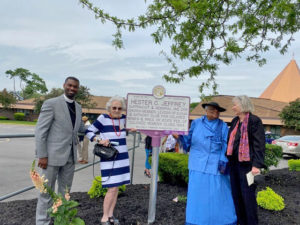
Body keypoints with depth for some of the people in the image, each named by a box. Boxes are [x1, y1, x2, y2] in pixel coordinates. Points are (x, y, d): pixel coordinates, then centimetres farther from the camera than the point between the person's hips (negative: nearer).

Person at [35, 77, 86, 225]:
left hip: (70, 156, 6)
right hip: (53, 155, -6)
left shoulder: (78, 107, 10)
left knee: (65, 191, 17)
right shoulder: (51, 103, -9)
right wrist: (42, 156, -15)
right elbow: (40, 130, -11)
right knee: (47, 192, 5)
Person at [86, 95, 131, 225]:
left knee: (116, 187, 10)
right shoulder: (103, 118, -9)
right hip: (108, 158, -5)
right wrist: (99, 140, -20)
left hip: (122, 157, 5)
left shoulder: (124, 118, 5)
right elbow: (88, 132, -8)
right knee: (112, 188, -6)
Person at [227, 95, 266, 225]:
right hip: (234, 163, 7)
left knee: (248, 195, 1)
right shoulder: (235, 121, 11)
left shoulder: (254, 121, -10)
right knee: (236, 194, 14)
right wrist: (227, 159, 18)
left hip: (247, 164, -7)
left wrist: (257, 165, -21)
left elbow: (259, 144, -15)